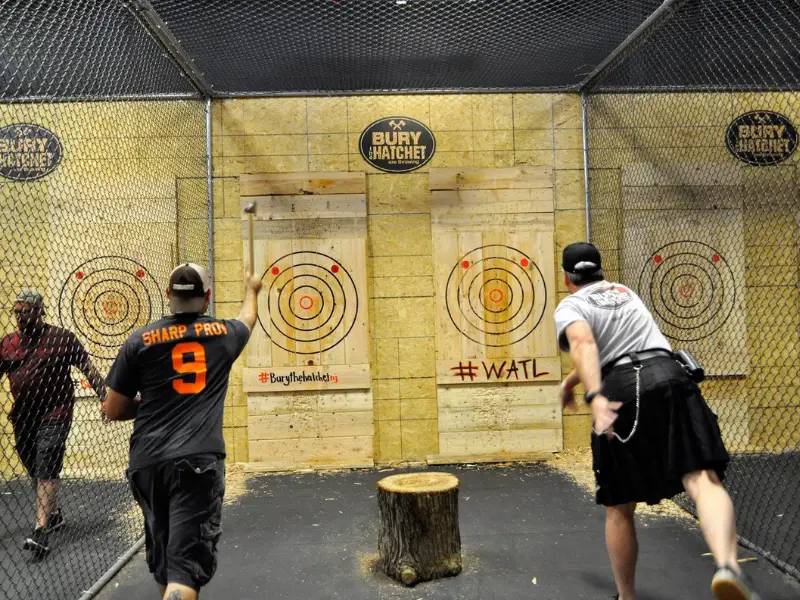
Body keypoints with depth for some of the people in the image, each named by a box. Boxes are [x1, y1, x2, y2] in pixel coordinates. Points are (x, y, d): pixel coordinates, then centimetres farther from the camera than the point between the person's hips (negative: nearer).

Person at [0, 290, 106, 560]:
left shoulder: (62, 338, -6)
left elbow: (88, 369, -6)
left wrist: (105, 397, -15)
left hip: (54, 415, -5)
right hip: (22, 417, 5)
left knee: (46, 469, -11)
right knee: (34, 472, 15)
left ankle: (41, 530, -13)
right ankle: (53, 514, 35)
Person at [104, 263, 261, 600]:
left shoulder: (141, 340, 5)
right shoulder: (224, 334, 7)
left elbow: (113, 411, 8)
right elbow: (248, 317, 33)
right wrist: (251, 290, 53)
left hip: (147, 463, 3)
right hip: (198, 460, -2)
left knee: (163, 559, 21)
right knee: (186, 564, -7)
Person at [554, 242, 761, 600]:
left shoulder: (570, 306, 11)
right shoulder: (624, 291, 30)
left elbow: (584, 344, -13)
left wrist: (594, 396, -25)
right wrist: (570, 381, 54)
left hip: (619, 391, -3)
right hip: (668, 377, 3)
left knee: (619, 507, 11)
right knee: (703, 479, -13)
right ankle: (727, 566, -40)